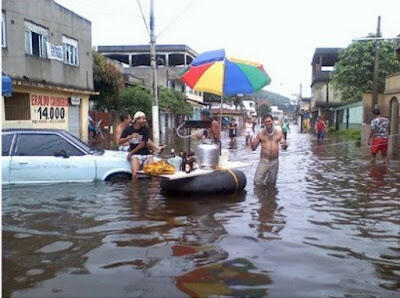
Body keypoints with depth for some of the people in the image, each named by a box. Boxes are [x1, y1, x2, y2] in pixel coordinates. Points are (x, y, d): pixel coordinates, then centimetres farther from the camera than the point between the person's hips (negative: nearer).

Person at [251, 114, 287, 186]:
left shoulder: (279, 133, 4)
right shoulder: (261, 134, 1)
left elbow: (284, 147, 5)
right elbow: (253, 148, 2)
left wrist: (284, 145, -18)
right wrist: (253, 144, -21)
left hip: (275, 162, 1)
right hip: (264, 161, -1)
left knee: (271, 184, 8)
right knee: (257, 182, -10)